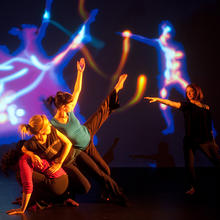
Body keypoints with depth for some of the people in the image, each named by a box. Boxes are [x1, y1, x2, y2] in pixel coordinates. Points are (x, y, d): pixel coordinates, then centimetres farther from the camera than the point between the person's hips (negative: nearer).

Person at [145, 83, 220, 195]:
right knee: (189, 165, -2)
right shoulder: (187, 105, 1)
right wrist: (158, 99, -29)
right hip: (190, 140, -1)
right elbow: (171, 103, -15)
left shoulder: (206, 108, 7)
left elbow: (209, 126, 12)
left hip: (205, 140, 1)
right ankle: (193, 186, 19)